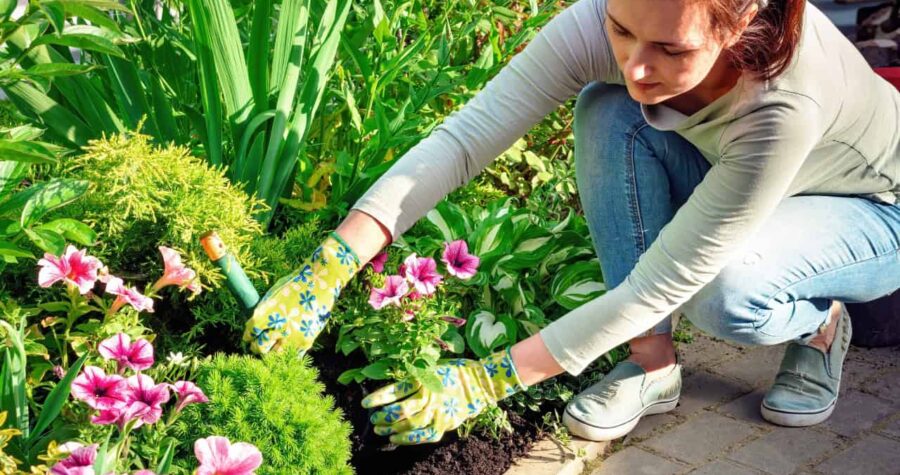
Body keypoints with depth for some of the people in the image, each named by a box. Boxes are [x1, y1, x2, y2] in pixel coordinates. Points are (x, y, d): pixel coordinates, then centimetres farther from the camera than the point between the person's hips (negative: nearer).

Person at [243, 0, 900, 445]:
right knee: (608, 113, -27)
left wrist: (487, 382, -37)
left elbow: (655, 287, -38)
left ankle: (818, 323, -1)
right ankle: (653, 364, -13)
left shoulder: (787, 100, -42)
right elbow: (463, 136, -34)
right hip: (718, 178, 5)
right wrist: (326, 272, -43)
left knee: (724, 292, -38)